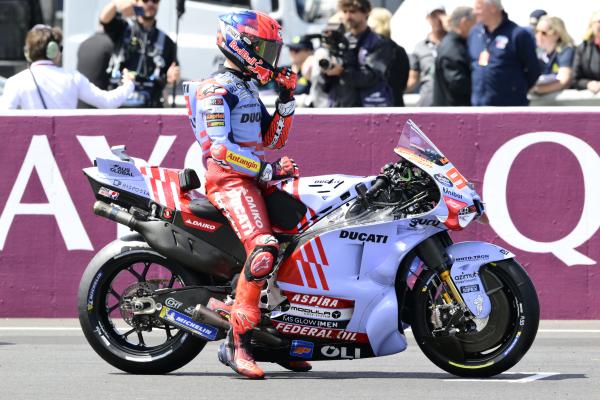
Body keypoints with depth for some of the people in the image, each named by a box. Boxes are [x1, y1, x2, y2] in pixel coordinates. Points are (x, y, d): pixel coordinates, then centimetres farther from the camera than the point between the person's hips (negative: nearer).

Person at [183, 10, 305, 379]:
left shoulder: (249, 89, 23)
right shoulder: (217, 90, -7)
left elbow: (272, 140, 25)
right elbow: (217, 146, -18)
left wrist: (286, 102, 12)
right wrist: (264, 169, -20)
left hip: (254, 179, 10)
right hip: (229, 179, -10)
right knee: (263, 250, -29)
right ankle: (238, 344, -31)